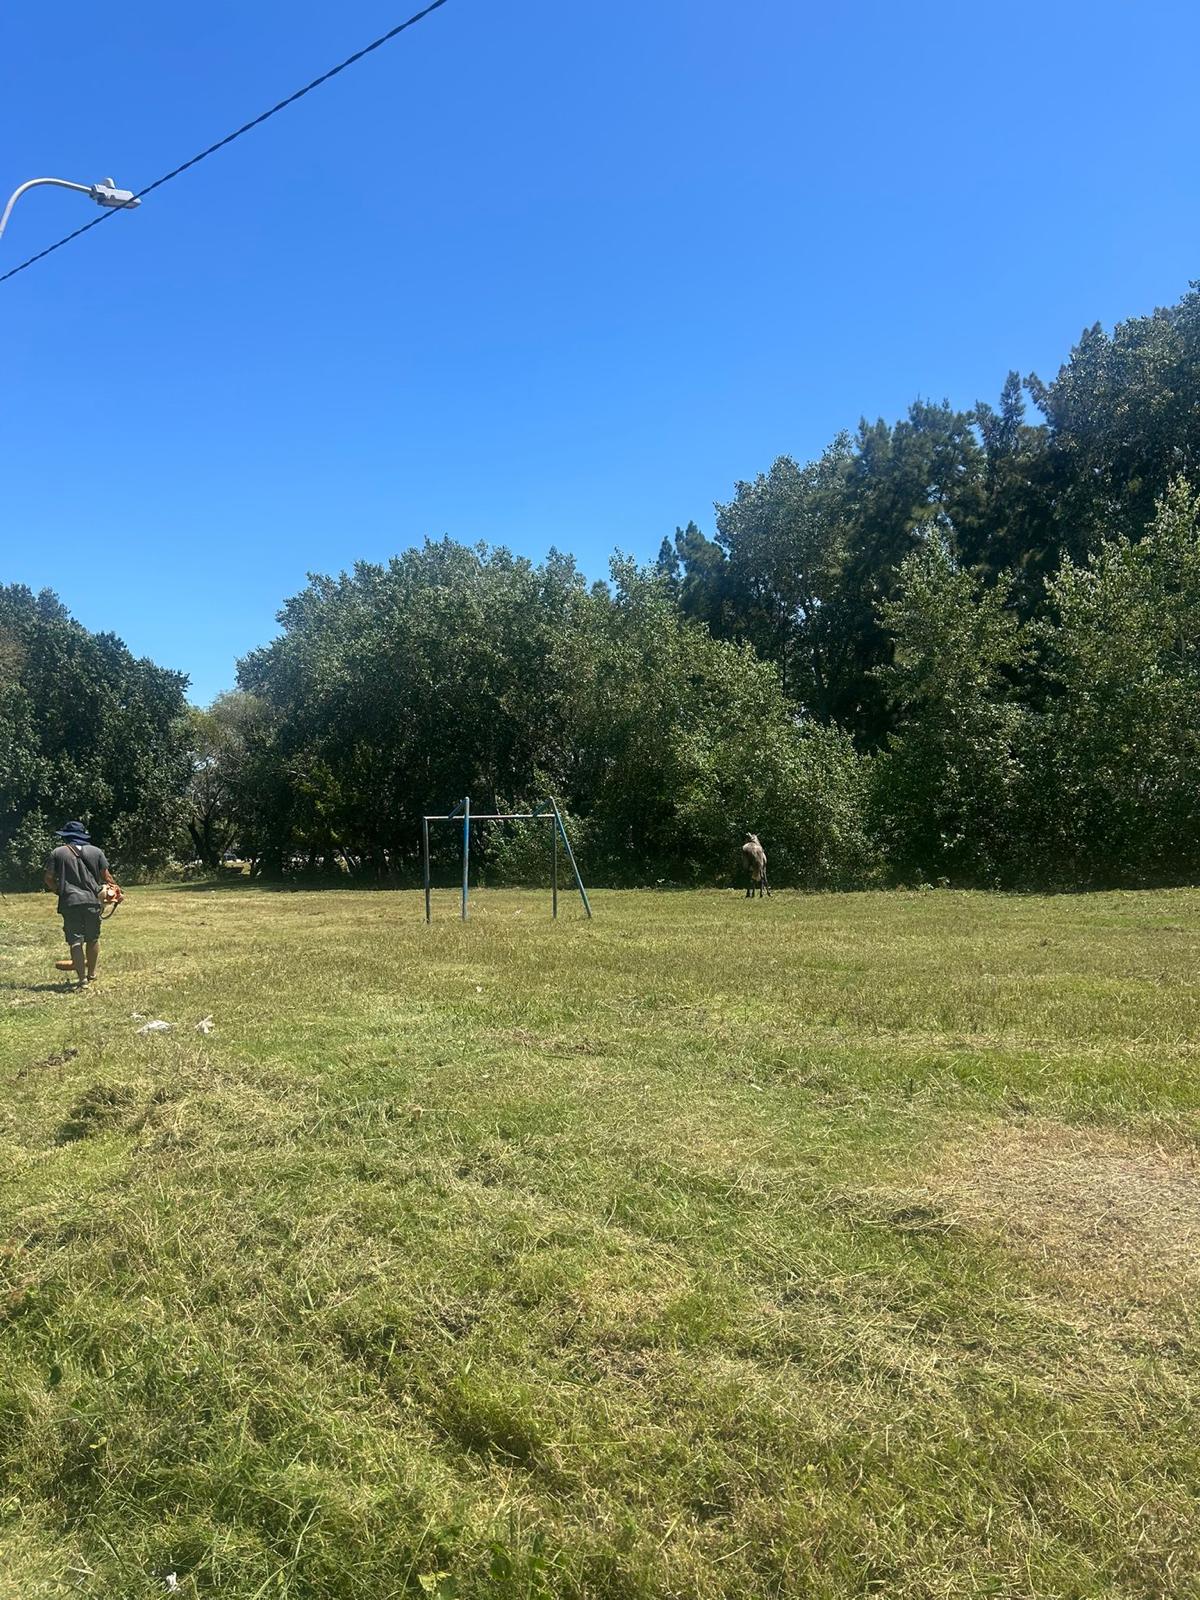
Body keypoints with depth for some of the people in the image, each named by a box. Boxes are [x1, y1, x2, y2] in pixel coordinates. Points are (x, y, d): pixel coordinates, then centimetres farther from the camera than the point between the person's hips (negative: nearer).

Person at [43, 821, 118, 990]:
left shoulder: (57, 853, 2)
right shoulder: (96, 851, 6)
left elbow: (49, 879, 4)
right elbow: (106, 876, 6)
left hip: (70, 902, -2)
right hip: (92, 900, 2)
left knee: (75, 941, 0)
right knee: (93, 939, 17)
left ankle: (82, 979, -5)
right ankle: (91, 974, 30)